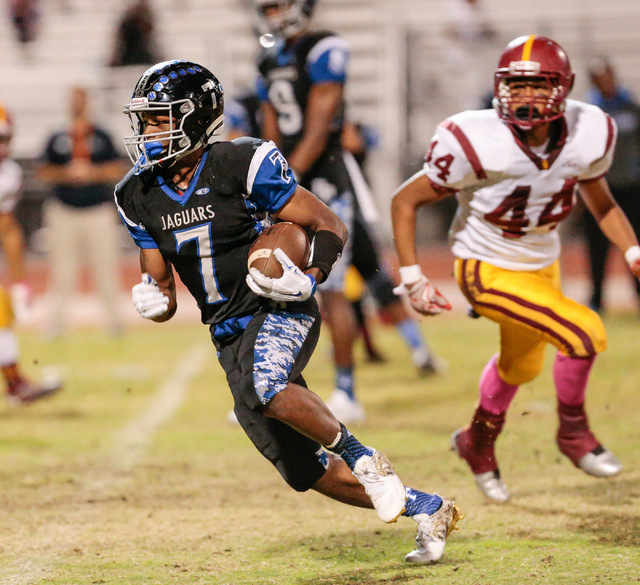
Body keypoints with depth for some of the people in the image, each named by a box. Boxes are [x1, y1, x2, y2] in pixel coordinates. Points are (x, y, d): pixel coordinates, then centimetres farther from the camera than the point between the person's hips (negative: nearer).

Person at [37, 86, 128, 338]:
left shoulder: (101, 137, 5)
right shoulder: (57, 140, 6)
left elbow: (117, 170, 3)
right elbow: (44, 172, 5)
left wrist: (92, 172, -11)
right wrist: (66, 173, -12)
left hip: (98, 211, 0)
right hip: (65, 211, 0)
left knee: (105, 265, 0)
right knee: (62, 270, 0)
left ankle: (114, 317, 8)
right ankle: (58, 317, 6)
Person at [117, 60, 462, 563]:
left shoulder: (244, 165, -12)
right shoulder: (141, 197, 5)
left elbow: (330, 226, -6)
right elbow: (161, 288, 13)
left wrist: (309, 278, -24)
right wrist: (155, 302, -11)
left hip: (280, 313, -6)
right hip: (231, 334, 6)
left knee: (263, 388, -39)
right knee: (308, 471, 7)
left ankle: (363, 459, -17)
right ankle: (427, 509, 24)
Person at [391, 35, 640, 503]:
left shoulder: (588, 135, -18)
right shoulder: (477, 145, -31)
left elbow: (600, 201, 4)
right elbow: (405, 202, -18)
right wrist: (412, 278, -22)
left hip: (542, 267, 6)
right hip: (487, 271, -6)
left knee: (521, 366, 27)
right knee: (584, 333, -23)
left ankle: (478, 442, 55)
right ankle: (574, 432, 2)